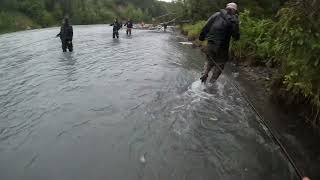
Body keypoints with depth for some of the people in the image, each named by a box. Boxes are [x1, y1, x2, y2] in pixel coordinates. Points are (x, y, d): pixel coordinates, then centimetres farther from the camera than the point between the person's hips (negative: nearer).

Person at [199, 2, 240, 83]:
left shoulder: (216, 14, 5)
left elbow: (206, 26, 3)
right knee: (220, 64, 15)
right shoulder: (234, 20, -4)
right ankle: (212, 81, 15)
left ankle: (205, 74, 10)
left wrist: (202, 36, 13)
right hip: (222, 46, -3)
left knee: (210, 60, 26)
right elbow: (236, 37, -4)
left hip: (210, 43, 4)